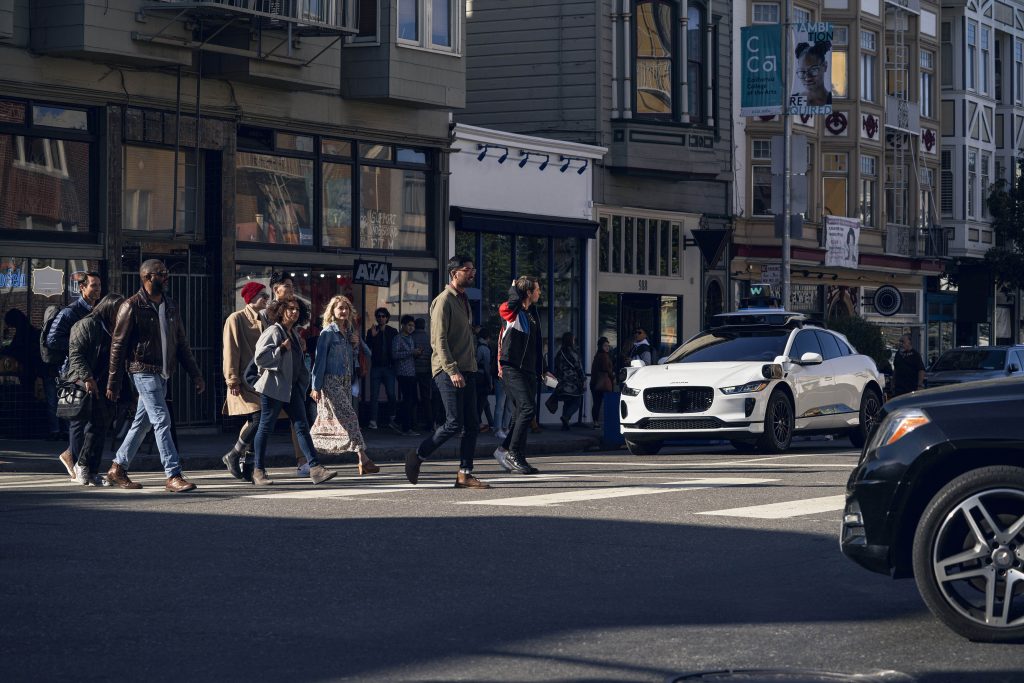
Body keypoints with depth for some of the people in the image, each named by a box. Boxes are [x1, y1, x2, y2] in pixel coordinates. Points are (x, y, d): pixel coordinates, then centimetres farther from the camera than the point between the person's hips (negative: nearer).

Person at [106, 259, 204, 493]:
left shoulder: (170, 306, 12)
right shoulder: (132, 306, -8)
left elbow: (181, 343, 17)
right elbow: (118, 346, -7)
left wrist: (195, 375, 11)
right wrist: (113, 384, -8)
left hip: (163, 373, 7)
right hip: (143, 371, -7)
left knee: (143, 422, 12)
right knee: (162, 421, -13)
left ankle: (118, 469, 23)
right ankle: (173, 476, -15)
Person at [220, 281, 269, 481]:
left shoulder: (262, 322, 16)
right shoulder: (236, 319, -6)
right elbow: (231, 351, -10)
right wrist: (233, 380, -15)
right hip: (244, 380, -7)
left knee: (253, 422, 4)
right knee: (257, 419, -17)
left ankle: (244, 464, 12)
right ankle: (232, 456, -2)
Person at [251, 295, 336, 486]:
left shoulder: (294, 333, 16)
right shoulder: (273, 332, -9)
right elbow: (260, 357, -20)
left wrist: (304, 382, 19)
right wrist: (282, 348, -18)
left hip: (293, 387, 8)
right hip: (273, 386, -8)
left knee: (302, 427, -1)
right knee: (266, 427, 1)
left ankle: (315, 468, -8)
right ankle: (258, 471, 10)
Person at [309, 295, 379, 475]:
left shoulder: (349, 332, 13)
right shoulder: (327, 333, -7)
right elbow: (320, 359, -8)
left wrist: (356, 344, 1)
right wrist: (316, 387, -11)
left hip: (345, 381, 7)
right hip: (331, 382, -7)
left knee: (327, 422, 8)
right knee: (349, 417, -13)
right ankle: (363, 460, -17)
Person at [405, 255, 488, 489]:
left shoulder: (464, 300, 20)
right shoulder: (444, 301, -9)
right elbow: (439, 340, -16)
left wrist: (471, 367, 16)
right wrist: (452, 370, -23)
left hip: (467, 370, 9)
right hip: (448, 371, -9)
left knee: (472, 425, 3)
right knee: (454, 423, -11)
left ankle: (465, 474, 5)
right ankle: (417, 456, 6)